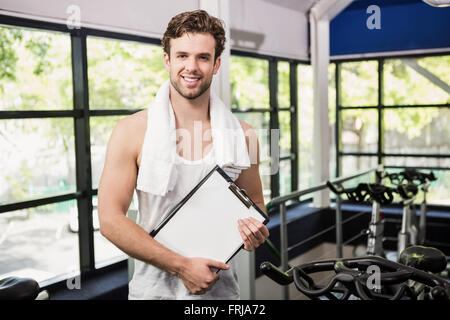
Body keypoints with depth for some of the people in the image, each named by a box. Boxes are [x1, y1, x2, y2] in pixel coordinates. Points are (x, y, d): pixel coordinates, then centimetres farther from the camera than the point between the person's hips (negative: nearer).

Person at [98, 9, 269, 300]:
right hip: (154, 288, -1)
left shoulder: (242, 135, -3)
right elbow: (110, 220, -12)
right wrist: (181, 266, -18)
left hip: (221, 289, 2)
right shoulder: (131, 131, -10)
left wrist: (256, 232, -14)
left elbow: (255, 203, 9)